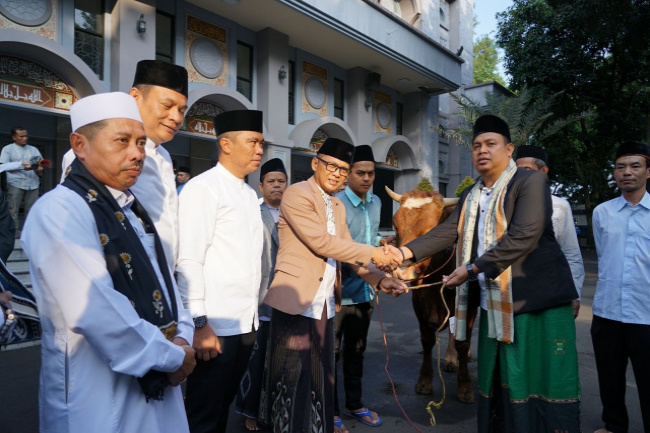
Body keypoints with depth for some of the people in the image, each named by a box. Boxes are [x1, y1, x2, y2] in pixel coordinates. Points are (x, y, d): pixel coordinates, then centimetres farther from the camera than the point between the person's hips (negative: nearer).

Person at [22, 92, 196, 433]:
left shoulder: (133, 209, 9)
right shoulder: (58, 211, -18)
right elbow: (96, 311, -26)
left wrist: (181, 337, -4)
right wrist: (171, 357, -16)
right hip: (99, 394, -7)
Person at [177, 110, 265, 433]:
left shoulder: (250, 194, 13)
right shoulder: (202, 188, -11)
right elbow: (188, 261, -17)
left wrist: (253, 315, 14)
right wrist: (199, 323, -19)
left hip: (246, 322, 8)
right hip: (215, 325, -7)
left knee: (223, 406, 21)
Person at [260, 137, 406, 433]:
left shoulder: (337, 206, 14)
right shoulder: (297, 194, -11)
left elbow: (346, 248, 10)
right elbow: (321, 242, -20)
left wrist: (379, 279, -4)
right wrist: (374, 254, -18)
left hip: (324, 302, 7)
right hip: (295, 299, -7)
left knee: (321, 373, 16)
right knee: (293, 373, 4)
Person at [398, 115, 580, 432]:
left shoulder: (531, 181, -8)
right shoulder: (470, 195, 13)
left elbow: (523, 237, -20)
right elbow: (447, 232, 3)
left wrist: (472, 269, -22)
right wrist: (406, 252, -11)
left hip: (539, 301, -6)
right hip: (494, 304, 6)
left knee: (545, 383, 3)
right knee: (497, 383, 16)